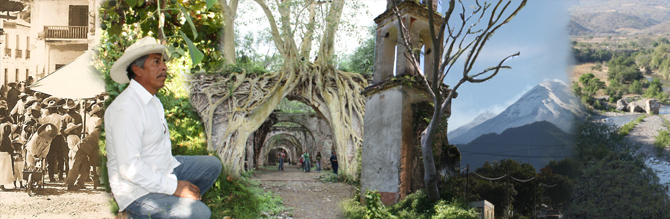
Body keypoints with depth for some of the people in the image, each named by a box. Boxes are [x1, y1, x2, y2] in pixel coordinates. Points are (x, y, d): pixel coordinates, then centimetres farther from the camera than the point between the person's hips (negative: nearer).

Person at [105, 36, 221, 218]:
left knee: (212, 165, 12)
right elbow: (129, 168, -29)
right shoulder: (126, 108, -25)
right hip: (138, 191, -10)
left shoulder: (152, 100, 9)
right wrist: (174, 186, -23)